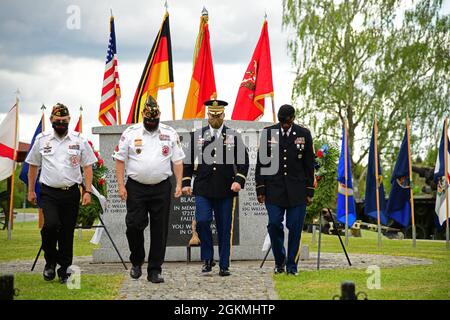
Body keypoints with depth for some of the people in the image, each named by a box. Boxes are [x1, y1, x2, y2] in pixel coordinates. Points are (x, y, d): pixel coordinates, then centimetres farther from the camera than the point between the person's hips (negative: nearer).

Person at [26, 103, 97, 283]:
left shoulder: (79, 140, 4)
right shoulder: (41, 140, 5)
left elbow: (87, 167, 6)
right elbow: (33, 166, 13)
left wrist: (88, 191, -2)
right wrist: (31, 190, 11)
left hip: (71, 193, 1)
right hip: (48, 193, -1)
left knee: (67, 232, 5)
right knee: (51, 224, -21)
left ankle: (64, 270, 17)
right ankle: (50, 261, 1)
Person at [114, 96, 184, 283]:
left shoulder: (170, 134, 5)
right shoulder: (130, 133, 0)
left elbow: (177, 161, 7)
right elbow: (120, 160, 1)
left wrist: (179, 184, -2)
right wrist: (121, 186, -6)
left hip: (161, 188, 1)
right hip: (136, 188, -1)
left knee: (159, 230, 2)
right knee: (134, 225, -6)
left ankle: (155, 270, 9)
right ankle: (136, 262, 18)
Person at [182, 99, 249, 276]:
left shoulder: (234, 136, 6)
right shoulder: (197, 135, 9)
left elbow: (243, 162, 4)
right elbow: (188, 160, 11)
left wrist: (239, 180, -10)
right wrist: (186, 182, 2)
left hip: (226, 190, 0)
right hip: (203, 190, 0)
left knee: (225, 228, 2)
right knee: (202, 222, -14)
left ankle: (224, 266, 11)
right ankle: (208, 258, 5)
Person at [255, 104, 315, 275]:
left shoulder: (304, 134, 4)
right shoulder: (268, 133, 3)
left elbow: (309, 164, 6)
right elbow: (261, 162, 5)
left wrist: (309, 191, 2)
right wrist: (260, 188, -1)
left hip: (297, 189, 0)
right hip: (274, 189, 0)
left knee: (295, 228, 0)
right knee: (274, 224, -7)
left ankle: (292, 265, 12)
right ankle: (279, 261, 14)